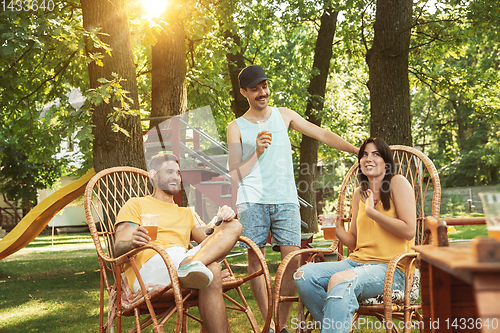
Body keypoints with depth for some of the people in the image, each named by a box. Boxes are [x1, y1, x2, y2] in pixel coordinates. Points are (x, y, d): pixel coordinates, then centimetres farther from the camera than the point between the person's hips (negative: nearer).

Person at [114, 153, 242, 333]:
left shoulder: (187, 213, 37)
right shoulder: (136, 205, 20)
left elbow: (210, 239, 19)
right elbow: (118, 249, 4)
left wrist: (226, 222, -3)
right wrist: (132, 243, -22)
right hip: (149, 266, -6)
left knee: (234, 226, -20)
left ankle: (191, 266, -42)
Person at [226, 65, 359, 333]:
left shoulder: (284, 116, 14)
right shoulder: (236, 128, 8)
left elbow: (322, 135, 14)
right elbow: (235, 174, 2)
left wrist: (358, 151, 8)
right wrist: (256, 152, -13)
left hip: (285, 199, 1)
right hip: (253, 200, -1)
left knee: (292, 258, -10)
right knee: (255, 259, -4)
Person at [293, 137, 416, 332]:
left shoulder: (397, 183, 0)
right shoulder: (359, 194, 18)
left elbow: (409, 231, -10)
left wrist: (371, 211, -7)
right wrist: (337, 229, 0)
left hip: (390, 269, -7)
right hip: (357, 262, 7)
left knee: (340, 281, -36)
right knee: (303, 275, -17)